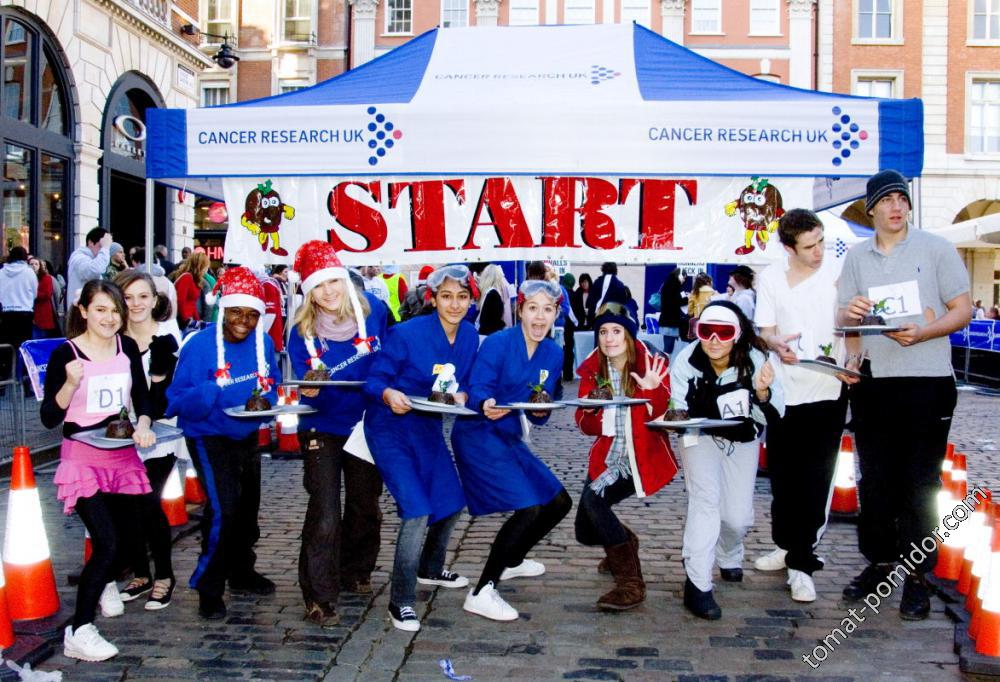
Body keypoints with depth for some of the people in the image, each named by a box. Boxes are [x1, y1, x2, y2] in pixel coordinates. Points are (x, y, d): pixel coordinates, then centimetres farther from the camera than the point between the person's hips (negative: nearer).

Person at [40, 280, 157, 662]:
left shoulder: (127, 347, 3)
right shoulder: (65, 353, -10)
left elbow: (142, 397, 11)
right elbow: (49, 418, -10)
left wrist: (143, 424, -10)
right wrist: (71, 383, -26)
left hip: (123, 454, 5)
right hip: (82, 457, -5)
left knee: (122, 528, 20)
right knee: (106, 543, -14)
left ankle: (105, 582, 53)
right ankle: (78, 632, -2)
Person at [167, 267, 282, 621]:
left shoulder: (263, 342, -5)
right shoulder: (199, 345, -21)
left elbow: (272, 386, 9)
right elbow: (178, 401, -22)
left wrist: (268, 399, -12)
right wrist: (210, 390, -38)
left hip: (248, 437, 6)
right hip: (210, 439, -6)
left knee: (247, 508, 18)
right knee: (223, 509, -19)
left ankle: (241, 573, 40)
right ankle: (208, 588, -1)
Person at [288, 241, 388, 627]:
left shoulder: (372, 309, -9)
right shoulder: (302, 334, -13)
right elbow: (306, 393, -14)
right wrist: (310, 390, -35)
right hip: (323, 431, -3)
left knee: (365, 507, 17)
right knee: (324, 515, -10)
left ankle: (355, 573, 39)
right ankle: (319, 596, 2)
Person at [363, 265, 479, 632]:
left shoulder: (470, 337, -2)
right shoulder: (405, 334, -21)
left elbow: (463, 383, 8)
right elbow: (374, 380, -17)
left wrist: (461, 396, -14)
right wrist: (388, 394, -38)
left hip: (429, 429, 7)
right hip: (391, 430, -7)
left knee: (452, 502, 17)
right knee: (417, 512, -17)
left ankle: (430, 569, 44)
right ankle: (400, 601, -1)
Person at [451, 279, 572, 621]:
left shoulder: (554, 354, 6)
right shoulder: (497, 343, -15)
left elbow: (544, 406, 8)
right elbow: (477, 389, -21)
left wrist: (541, 411, -14)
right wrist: (487, 405, -42)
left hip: (509, 437, 8)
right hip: (478, 436, -8)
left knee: (558, 503, 13)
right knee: (529, 508, -20)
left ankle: (511, 560, 36)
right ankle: (481, 593, -12)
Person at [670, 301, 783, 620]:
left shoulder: (755, 360, -27)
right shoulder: (686, 362, -27)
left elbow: (771, 418, -22)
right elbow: (680, 413, -18)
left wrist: (762, 393, -42)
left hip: (742, 439, 1)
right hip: (701, 436, -1)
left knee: (739, 516, 0)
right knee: (705, 500, -21)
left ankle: (729, 557, 35)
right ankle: (697, 584, -13)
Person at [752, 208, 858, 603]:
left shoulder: (838, 276, 0)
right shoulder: (771, 279, 6)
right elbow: (765, 330, 7)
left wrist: (853, 364, -16)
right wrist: (778, 345, -17)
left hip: (827, 392, -3)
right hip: (785, 390, 3)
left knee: (815, 481, -2)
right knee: (782, 476, 12)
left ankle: (802, 564, 5)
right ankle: (787, 545, 32)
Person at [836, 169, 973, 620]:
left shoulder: (935, 249, 2)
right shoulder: (856, 257, 11)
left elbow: (963, 309, -1)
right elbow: (842, 322, 12)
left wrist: (922, 333, -18)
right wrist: (851, 314, -12)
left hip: (927, 383, -3)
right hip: (873, 384, 3)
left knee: (920, 482, 2)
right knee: (875, 481, 10)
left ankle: (916, 577, 11)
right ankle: (879, 562, 24)